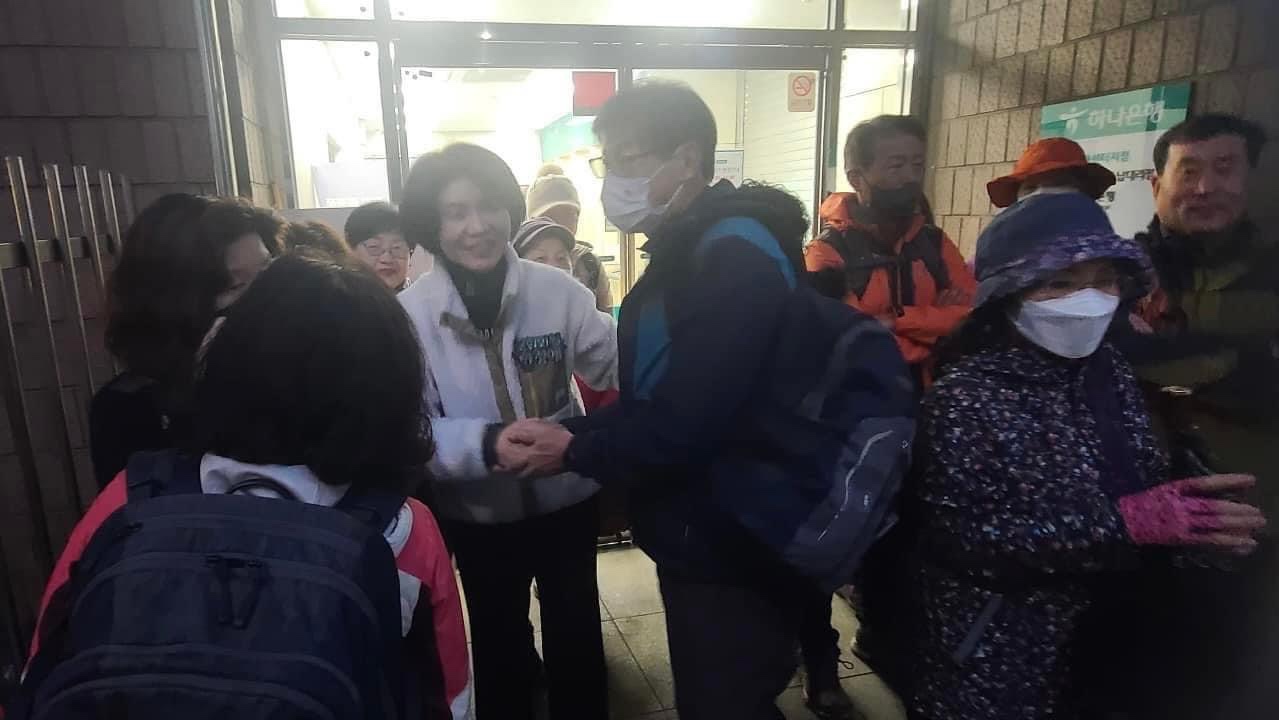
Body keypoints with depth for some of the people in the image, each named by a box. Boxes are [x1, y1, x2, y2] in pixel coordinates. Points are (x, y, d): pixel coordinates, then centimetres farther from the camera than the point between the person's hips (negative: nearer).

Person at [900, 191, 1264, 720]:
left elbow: (1152, 488, 6)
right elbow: (963, 537, -25)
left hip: (1100, 647, 6)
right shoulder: (966, 394, -20)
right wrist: (1121, 522, -28)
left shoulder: (1110, 373, 1)